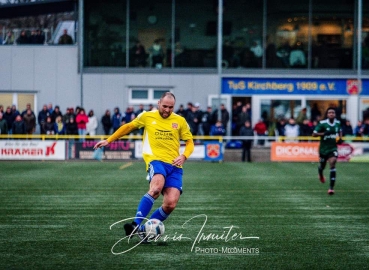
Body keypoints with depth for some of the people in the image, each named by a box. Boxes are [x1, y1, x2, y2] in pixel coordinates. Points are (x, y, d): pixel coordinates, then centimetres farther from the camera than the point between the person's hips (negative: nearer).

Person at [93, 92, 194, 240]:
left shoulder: (180, 121, 11)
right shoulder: (147, 116, 8)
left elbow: (190, 142, 16)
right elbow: (128, 127, 20)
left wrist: (184, 156, -4)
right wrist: (108, 140, 20)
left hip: (174, 166, 3)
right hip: (156, 160, -3)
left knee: (170, 204, -14)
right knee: (156, 187, -36)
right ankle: (136, 225, -36)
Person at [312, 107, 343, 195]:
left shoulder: (338, 123, 0)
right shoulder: (322, 123, -12)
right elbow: (314, 134, -13)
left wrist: (340, 138, 3)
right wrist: (324, 133, -27)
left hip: (333, 148, 1)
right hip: (323, 148, -1)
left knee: (332, 164, -20)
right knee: (322, 166, 16)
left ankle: (331, 187, -20)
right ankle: (321, 175, 58)